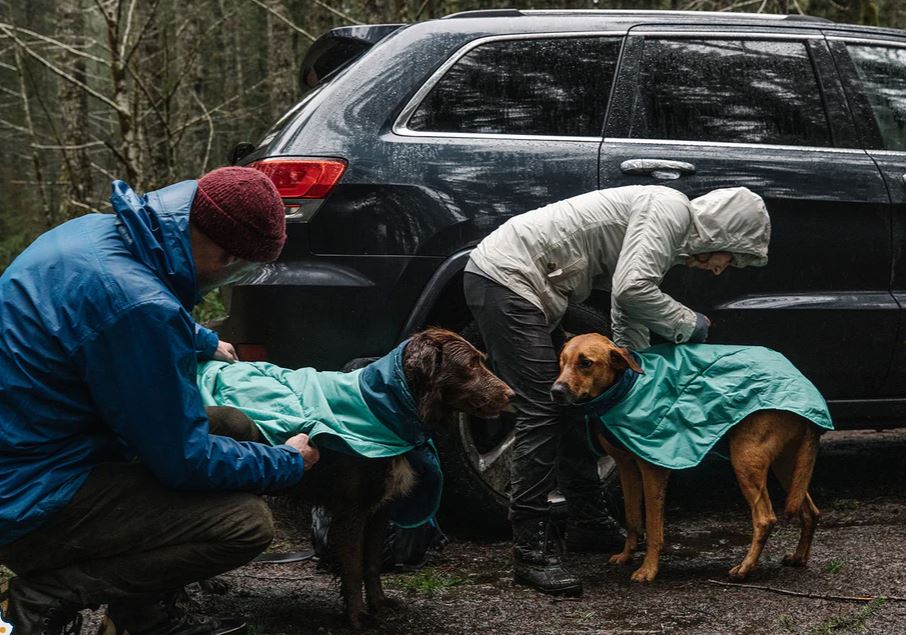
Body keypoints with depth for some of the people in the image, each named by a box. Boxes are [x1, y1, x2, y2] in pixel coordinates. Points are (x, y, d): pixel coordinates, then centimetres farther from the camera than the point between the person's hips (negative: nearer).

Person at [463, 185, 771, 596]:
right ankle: (532, 552, -10)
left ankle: (588, 524, 29)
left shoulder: (668, 240, 20)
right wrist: (687, 325, -7)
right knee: (541, 412, -12)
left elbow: (630, 325, 21)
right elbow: (632, 288, -23)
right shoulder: (671, 209, -12)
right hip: (506, 280, -11)